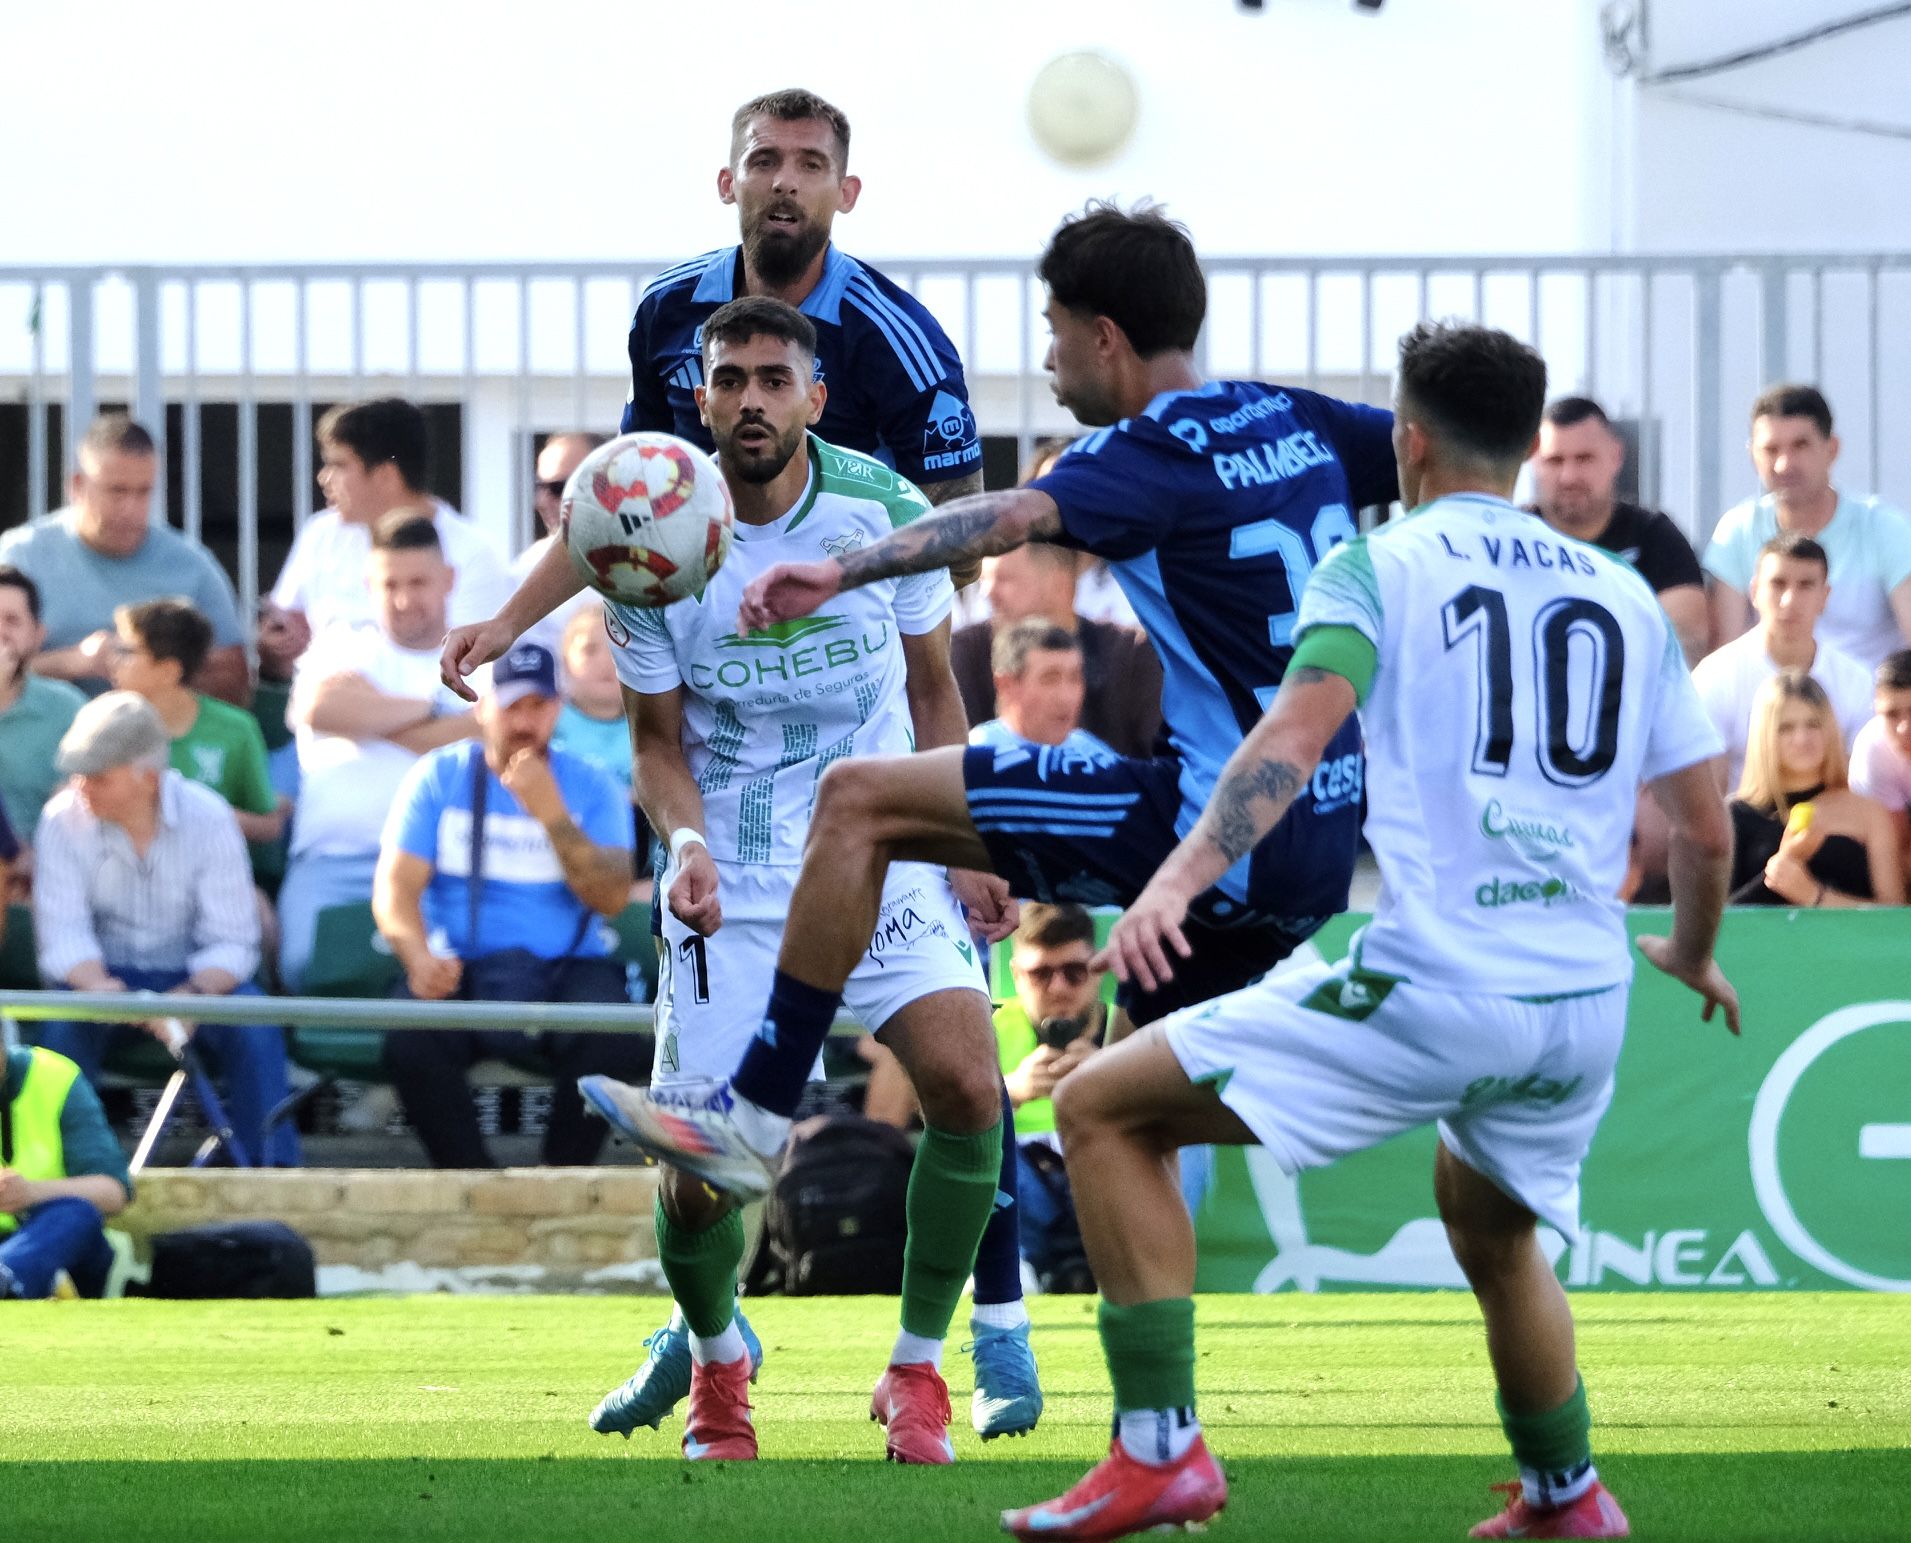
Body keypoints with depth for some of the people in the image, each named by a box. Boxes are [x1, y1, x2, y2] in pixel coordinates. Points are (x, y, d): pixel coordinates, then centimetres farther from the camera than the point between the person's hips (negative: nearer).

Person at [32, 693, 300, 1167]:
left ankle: (273, 1168, -25)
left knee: (253, 1025, -29)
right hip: (104, 973, 0)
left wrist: (193, 995, -35)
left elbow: (231, 941, -14)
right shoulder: (63, 820, -11)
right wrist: (98, 986, -37)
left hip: (194, 973, 0)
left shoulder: (208, 818, -13)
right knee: (63, 1018, -32)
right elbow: (63, 932, -15)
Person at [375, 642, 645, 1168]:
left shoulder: (592, 789, 6)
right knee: (411, 1042, -32)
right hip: (460, 967, 0)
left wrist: (552, 815, -18)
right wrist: (420, 959, -23)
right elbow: (395, 886, -3)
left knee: (613, 1043, -32)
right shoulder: (439, 778, 6)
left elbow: (612, 898, -7)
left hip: (569, 966, 0)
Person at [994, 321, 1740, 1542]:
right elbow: (1708, 830, 17)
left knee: (1104, 1109, 4)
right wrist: (1691, 953, 36)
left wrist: (1181, 876, -25)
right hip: (1587, 1007, 6)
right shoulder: (1625, 596, 15)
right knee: (1491, 1223, 36)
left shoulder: (1380, 566, 3)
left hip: (1430, 987, -6)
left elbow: (1301, 727, -15)